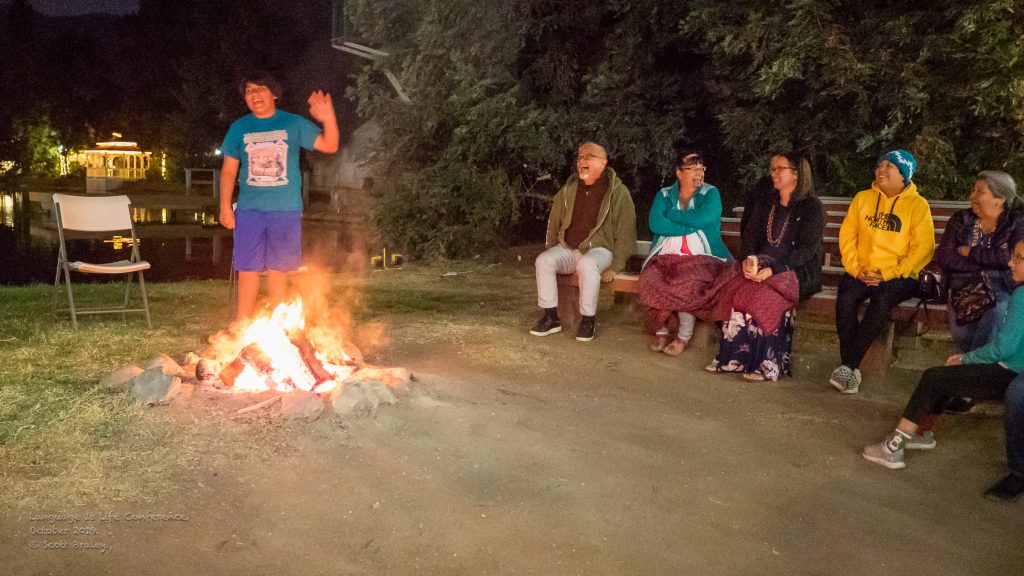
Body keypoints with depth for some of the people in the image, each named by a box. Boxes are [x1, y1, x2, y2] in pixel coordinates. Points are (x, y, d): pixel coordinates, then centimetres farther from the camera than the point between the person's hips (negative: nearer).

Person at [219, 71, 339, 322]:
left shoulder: (294, 124, 3)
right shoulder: (239, 128, 7)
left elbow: (329, 146, -3)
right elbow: (229, 170, 9)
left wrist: (328, 119, -21)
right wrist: (225, 207, 2)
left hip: (286, 210, -1)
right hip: (249, 210, 1)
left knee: (278, 268, 5)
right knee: (247, 268, 2)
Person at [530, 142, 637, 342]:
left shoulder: (618, 192, -5)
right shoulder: (568, 190, 10)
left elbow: (626, 232, -7)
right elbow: (554, 223, 19)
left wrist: (615, 266, -13)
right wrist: (551, 251, 9)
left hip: (599, 249, -4)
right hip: (567, 249, 5)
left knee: (587, 264, -37)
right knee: (544, 260, -24)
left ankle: (588, 320, -23)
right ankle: (551, 317, -16)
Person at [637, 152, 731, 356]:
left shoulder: (711, 193, 7)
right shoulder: (664, 195, 12)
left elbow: (704, 218, -15)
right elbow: (654, 223, -7)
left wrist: (672, 214, -3)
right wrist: (691, 226, -10)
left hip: (701, 257, -2)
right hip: (667, 255, 2)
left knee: (687, 283, -33)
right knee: (652, 280, -29)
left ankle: (684, 336, -16)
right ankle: (661, 331, -11)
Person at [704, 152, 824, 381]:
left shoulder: (812, 207, -1)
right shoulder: (764, 201, 18)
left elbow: (806, 249, -10)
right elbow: (750, 235, 12)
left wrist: (772, 269, -23)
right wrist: (748, 260, -11)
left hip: (797, 270, -5)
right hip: (762, 265, 5)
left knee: (767, 294, -33)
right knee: (738, 289, -25)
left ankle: (767, 364, -28)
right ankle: (733, 357, -23)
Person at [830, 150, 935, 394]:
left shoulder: (918, 205, 4)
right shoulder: (862, 198, 15)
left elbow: (923, 248, -4)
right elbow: (847, 235, 10)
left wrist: (888, 273, -14)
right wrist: (855, 269, -6)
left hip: (899, 276, -2)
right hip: (861, 273, 2)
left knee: (882, 299, -34)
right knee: (846, 296, -30)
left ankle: (847, 365, -29)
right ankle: (852, 370, -24)